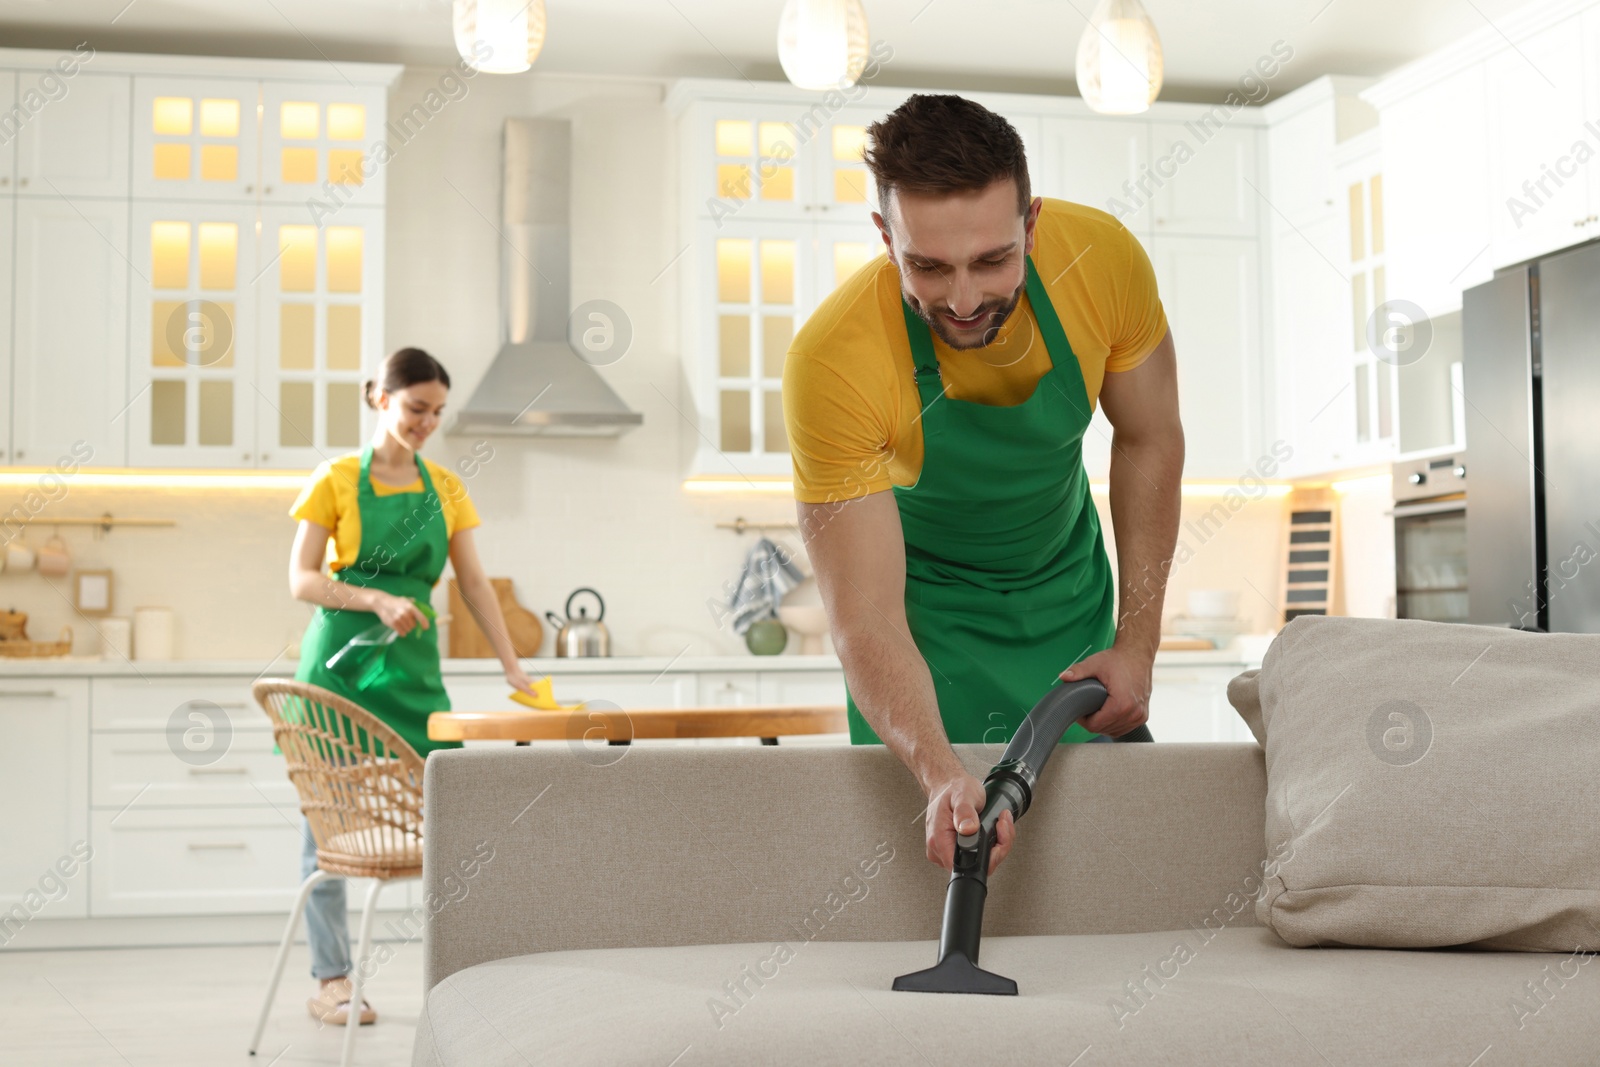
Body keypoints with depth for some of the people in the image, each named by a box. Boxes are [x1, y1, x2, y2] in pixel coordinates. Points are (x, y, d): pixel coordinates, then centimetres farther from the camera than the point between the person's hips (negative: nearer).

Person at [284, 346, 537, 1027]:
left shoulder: (445, 488, 11)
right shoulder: (337, 480, 0)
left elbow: (473, 582, 8)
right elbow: (302, 579, -4)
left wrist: (512, 665, 0)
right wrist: (377, 599, -19)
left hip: (414, 663, 4)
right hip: (342, 657, -3)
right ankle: (331, 981, 6)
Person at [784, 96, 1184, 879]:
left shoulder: (1102, 257, -26)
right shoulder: (832, 361, -36)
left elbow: (1149, 441, -7)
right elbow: (866, 623, -33)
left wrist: (1137, 644, -9)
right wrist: (938, 776, -49)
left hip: (1070, 587, 3)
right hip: (925, 604, -3)